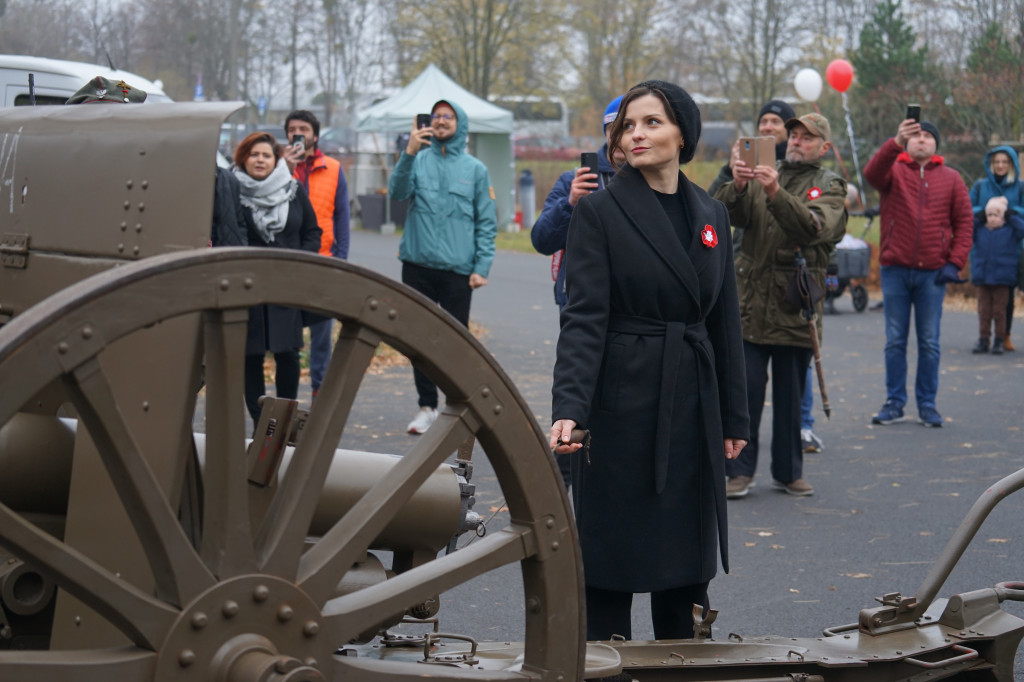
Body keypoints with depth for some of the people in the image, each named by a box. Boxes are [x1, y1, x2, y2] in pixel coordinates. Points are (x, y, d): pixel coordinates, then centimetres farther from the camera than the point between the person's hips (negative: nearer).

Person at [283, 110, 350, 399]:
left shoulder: (333, 169, 8)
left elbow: (341, 215, 8)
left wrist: (340, 257, -1)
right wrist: (285, 168, -13)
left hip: (322, 259, 1)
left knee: (322, 328, 4)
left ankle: (321, 388, 13)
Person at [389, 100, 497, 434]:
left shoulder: (475, 169, 6)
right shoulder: (418, 160, 6)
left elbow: (486, 223, 5)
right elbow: (398, 192, -12)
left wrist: (481, 267, -4)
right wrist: (409, 153, -25)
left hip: (457, 270, -1)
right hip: (417, 265, 1)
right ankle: (427, 406, 17)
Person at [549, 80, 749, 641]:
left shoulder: (710, 215, 10)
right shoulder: (599, 211, -5)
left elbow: (724, 322, 13)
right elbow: (583, 319, -13)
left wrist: (733, 417, 12)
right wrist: (569, 408, -25)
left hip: (692, 405, 5)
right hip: (622, 402, -5)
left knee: (688, 561, 11)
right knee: (611, 556, 1)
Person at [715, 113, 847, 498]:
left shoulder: (830, 186, 4)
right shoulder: (762, 175, 11)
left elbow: (815, 227, -17)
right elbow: (724, 214, -3)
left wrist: (776, 193, -29)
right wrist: (737, 186, -24)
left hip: (796, 308, -1)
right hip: (750, 302, 1)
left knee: (790, 394, 8)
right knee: (744, 388, -3)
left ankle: (788, 471, 20)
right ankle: (739, 470, 5)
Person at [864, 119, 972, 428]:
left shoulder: (951, 178, 8)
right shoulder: (894, 170, 4)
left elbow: (965, 223, 7)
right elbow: (872, 173, -19)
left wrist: (955, 262, -4)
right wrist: (896, 143, -35)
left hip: (933, 274, 1)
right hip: (895, 270, 0)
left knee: (929, 343, 4)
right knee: (894, 341, 5)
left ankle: (927, 404, 11)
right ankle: (894, 402, 13)